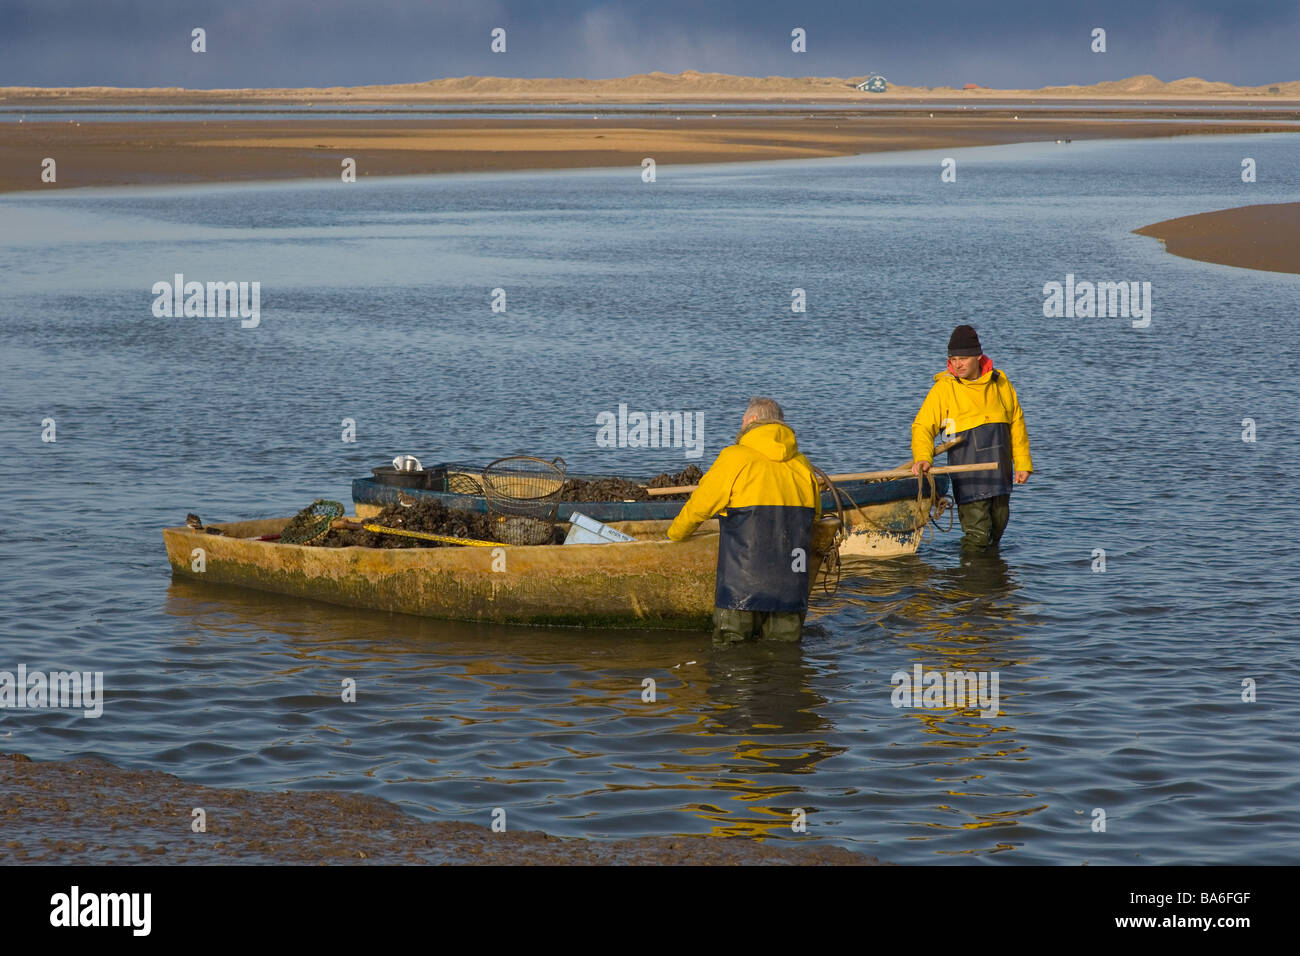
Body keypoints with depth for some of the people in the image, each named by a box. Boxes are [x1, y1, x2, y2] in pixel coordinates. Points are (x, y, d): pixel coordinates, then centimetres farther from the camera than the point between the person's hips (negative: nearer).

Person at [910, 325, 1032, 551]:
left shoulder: (1000, 383, 6)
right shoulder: (944, 388, -5)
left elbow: (1017, 424, 13)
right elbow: (923, 426, -8)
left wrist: (1023, 463, 9)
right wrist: (923, 457, -26)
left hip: (1000, 470, 4)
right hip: (968, 473, -4)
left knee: (999, 522, 16)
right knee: (976, 533, -10)